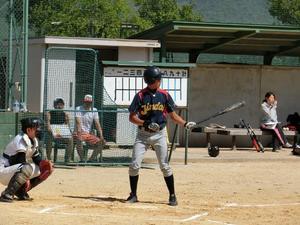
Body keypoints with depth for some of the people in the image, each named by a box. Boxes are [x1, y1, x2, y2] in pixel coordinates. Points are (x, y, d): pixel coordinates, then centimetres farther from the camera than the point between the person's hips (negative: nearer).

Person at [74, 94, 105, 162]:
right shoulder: (79, 109, -6)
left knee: (101, 142, -13)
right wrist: (79, 134, -35)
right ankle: (82, 159, -28)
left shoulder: (94, 110, 7)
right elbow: (78, 122, -20)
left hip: (89, 134, 5)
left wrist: (101, 136, -12)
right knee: (79, 140, -37)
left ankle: (91, 159, -9)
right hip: (80, 133, -5)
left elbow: (97, 124, 0)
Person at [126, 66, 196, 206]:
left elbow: (173, 115, 9)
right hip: (143, 134, -1)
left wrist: (185, 124, -8)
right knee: (134, 165, -6)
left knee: (164, 166, -4)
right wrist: (146, 124, -19)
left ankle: (172, 196, 5)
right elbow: (132, 117, -5)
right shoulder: (140, 96, -5)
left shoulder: (164, 95, 3)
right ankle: (133, 195, 8)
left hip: (160, 134, 1)